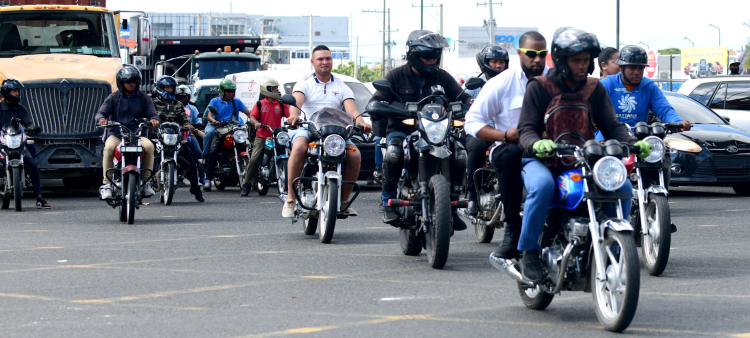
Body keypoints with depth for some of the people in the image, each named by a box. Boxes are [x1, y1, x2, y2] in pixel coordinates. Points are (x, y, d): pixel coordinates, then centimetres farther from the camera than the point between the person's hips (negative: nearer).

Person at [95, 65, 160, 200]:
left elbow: (152, 113, 5)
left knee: (149, 146, -31)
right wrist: (101, 119, -24)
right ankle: (107, 184, -27)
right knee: (109, 148, -34)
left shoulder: (143, 98, 14)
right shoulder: (113, 98, 12)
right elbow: (100, 112, 2)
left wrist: (154, 119, -21)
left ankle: (145, 181, -18)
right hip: (116, 135, -1)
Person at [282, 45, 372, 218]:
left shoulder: (342, 87, 16)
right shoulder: (304, 84, 9)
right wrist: (294, 115, -36)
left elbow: (351, 109, 1)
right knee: (298, 148, -36)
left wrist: (361, 123, -22)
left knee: (355, 155, -23)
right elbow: (296, 101, -12)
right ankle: (290, 199, -31)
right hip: (307, 128, -3)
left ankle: (343, 200, -7)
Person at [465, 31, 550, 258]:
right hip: (511, 146, -1)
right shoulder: (501, 84, 3)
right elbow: (472, 121, 1)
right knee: (511, 154, -38)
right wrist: (504, 135, -16)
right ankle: (512, 229, -27)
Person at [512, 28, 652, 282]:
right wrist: (536, 144, -34)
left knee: (622, 185, -19)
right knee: (542, 185, -38)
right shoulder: (539, 87, -2)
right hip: (541, 159, -4)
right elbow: (526, 130, -9)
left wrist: (634, 143, -15)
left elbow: (611, 126, 6)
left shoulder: (595, 89, 11)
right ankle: (529, 251, -24)